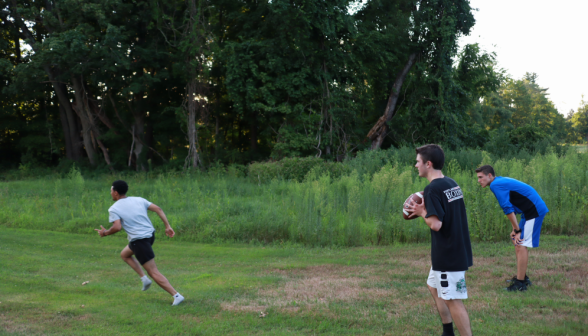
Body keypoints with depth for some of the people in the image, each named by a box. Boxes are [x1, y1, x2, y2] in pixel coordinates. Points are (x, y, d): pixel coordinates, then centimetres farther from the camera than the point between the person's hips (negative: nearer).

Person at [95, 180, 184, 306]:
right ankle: (144, 278, 21)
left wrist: (105, 233, -1)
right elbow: (158, 209, 3)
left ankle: (176, 295, -10)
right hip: (150, 234, 8)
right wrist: (168, 226, 4)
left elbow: (117, 227, -21)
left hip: (139, 241, -8)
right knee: (124, 254, 29)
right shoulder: (139, 200, 10)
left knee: (153, 272, -4)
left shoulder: (114, 209, -6)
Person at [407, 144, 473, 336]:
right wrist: (427, 210, 10)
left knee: (453, 300, -2)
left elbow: (436, 224, -25)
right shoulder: (452, 183, 8)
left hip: (448, 255, -10)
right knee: (434, 286, 24)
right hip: (458, 250, 10)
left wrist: (422, 212, -8)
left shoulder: (432, 189, -19)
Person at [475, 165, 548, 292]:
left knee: (521, 245, -10)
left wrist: (517, 230, -13)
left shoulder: (496, 185, -15)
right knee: (517, 243, 16)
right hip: (530, 211, 10)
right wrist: (515, 229, 17)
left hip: (534, 211, -10)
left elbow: (508, 209, -18)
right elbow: (511, 208, 21)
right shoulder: (502, 181, 17)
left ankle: (520, 283, -7)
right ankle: (522, 277, 24)